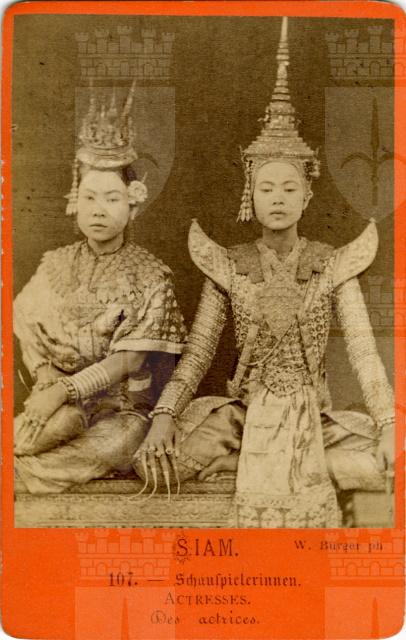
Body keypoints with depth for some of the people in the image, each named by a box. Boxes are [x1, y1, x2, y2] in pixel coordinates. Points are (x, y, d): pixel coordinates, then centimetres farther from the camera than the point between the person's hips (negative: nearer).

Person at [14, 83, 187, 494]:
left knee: (115, 444, -32)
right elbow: (29, 339, 6)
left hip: (124, 406, 0)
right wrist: (49, 385, -13)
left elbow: (129, 359, -13)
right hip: (61, 402, 0)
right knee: (48, 430, -33)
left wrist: (64, 389, -23)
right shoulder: (56, 267, 6)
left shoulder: (150, 276, -5)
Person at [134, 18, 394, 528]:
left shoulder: (333, 266, 0)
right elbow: (197, 352, -4)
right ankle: (306, 465, -10)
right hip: (247, 412, 0)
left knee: (374, 466, -29)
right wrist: (163, 420, -19)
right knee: (156, 459, -25)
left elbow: (363, 353, -7)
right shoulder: (227, 266, 1)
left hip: (314, 416, 0)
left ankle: (255, 460, -7)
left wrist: (389, 431, -20)